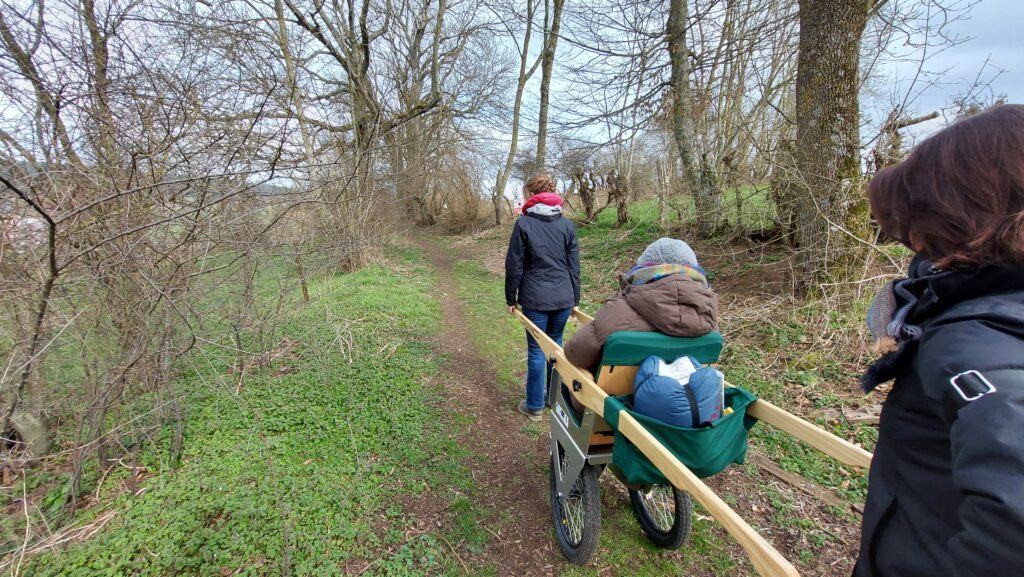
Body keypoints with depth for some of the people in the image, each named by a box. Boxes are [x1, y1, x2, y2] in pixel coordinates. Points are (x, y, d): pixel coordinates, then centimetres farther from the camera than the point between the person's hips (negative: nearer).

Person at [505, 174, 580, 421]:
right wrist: (575, 298, 14)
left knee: (536, 350, 6)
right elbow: (574, 266, 7)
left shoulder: (523, 223, -5)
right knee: (556, 344, 19)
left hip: (535, 299, -4)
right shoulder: (567, 224, 5)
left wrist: (511, 298, 5)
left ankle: (535, 406, 16)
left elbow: (514, 266, -4)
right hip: (563, 297, 4)